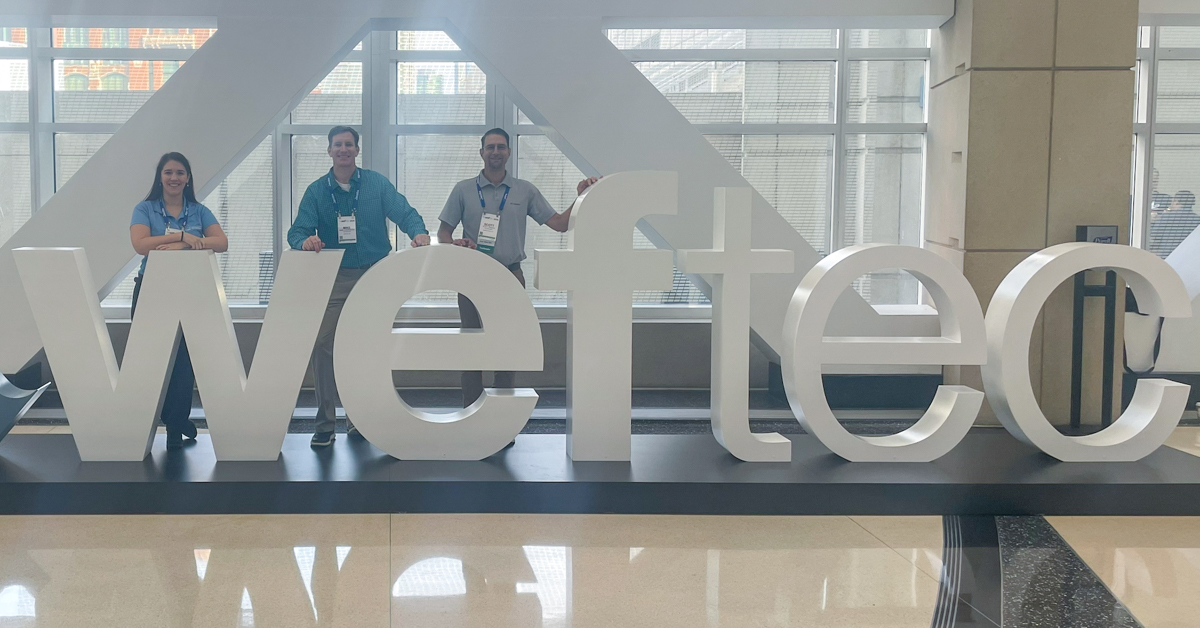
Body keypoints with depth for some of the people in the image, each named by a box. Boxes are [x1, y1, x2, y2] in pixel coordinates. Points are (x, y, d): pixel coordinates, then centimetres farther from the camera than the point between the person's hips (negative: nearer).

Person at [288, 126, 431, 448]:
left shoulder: (377, 183, 5)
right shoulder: (316, 191, 5)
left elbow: (403, 212, -7)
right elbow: (297, 230, -4)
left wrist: (419, 232, -29)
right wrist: (305, 240, -29)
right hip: (333, 278, 0)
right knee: (322, 346, -11)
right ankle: (325, 423, -4)